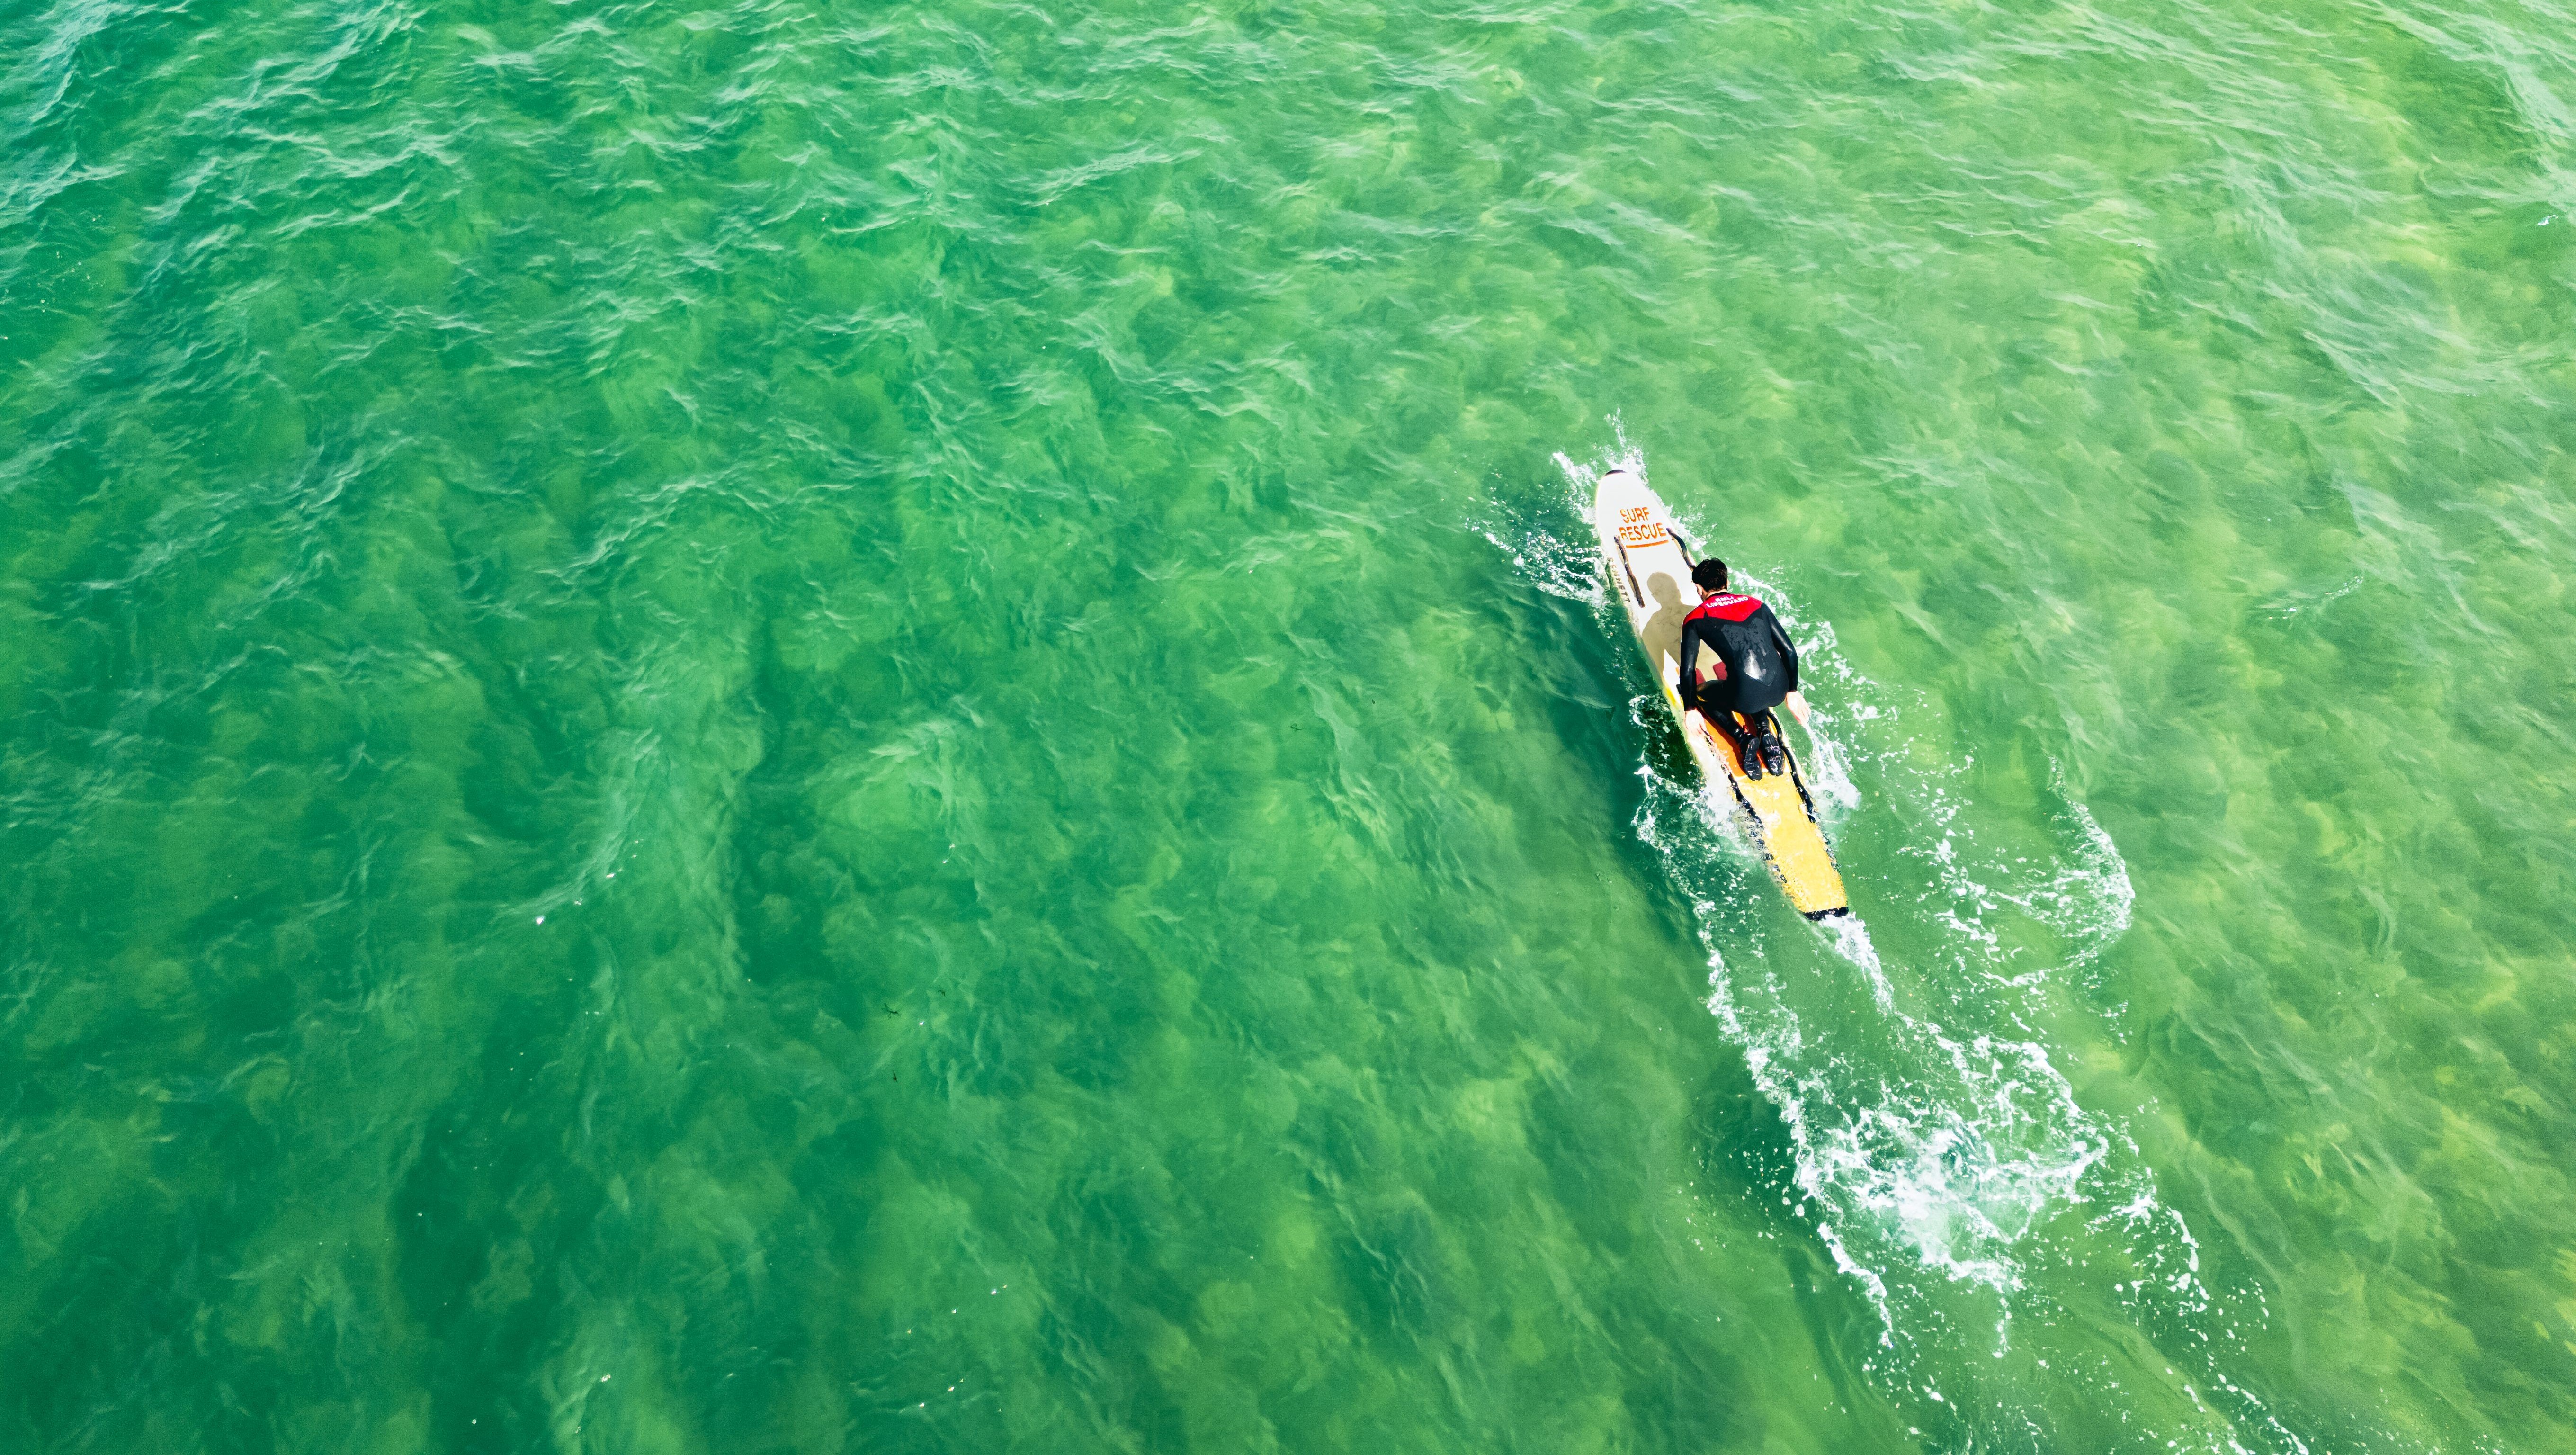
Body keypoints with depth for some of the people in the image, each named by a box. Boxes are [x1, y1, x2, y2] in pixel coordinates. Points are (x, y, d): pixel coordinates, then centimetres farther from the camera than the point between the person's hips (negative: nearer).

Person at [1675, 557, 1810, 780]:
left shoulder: (1695, 620, 6)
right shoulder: (1756, 605, 17)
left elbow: (1688, 671, 1)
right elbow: (1789, 651, 17)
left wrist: (1690, 710, 14)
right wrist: (1792, 692, 28)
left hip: (1746, 698, -5)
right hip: (1778, 692, 5)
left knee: (1702, 692, 29)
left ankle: (1743, 739, 9)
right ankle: (1765, 731, 18)